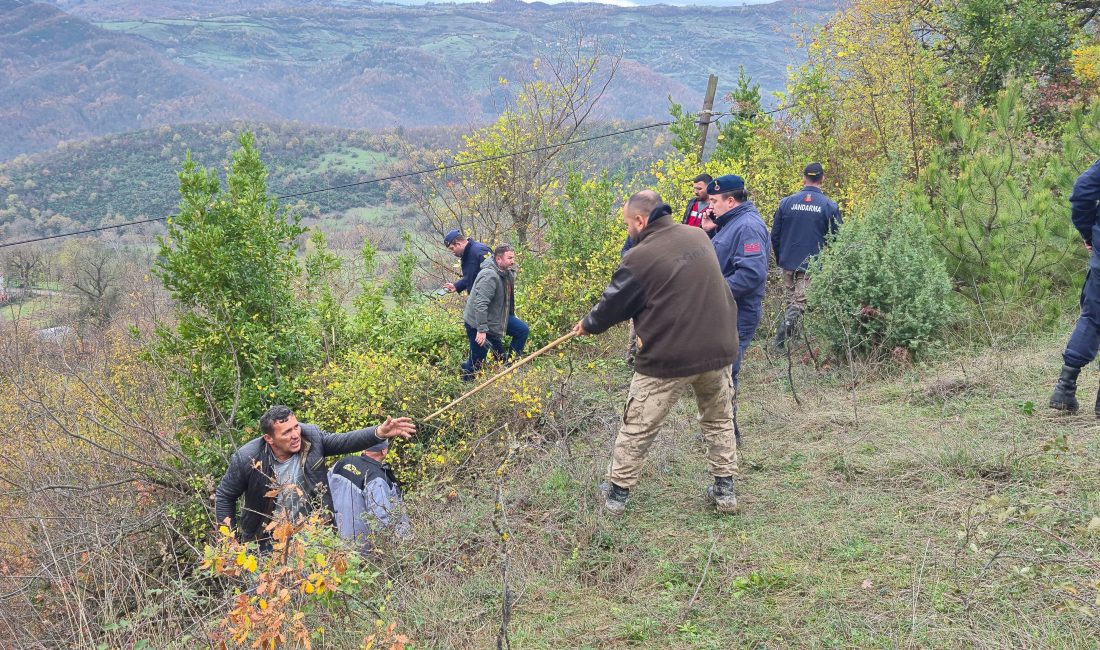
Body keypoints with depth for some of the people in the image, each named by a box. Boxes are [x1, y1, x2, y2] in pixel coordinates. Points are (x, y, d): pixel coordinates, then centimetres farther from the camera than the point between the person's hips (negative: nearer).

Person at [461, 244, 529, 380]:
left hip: (497, 317, 9)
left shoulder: (508, 272, 3)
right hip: (477, 323, -9)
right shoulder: (489, 276, -29)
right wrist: (481, 330, -34)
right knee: (477, 360, -3)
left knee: (522, 330, 2)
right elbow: (480, 304, -33)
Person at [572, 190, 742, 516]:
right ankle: (724, 490, 27)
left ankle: (618, 493, 22)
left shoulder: (640, 258, -14)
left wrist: (588, 325, 17)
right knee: (718, 420, 24)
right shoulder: (699, 236, 5)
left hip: (668, 359, -5)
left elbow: (613, 304, -2)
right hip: (719, 350, 5)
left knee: (637, 428, 11)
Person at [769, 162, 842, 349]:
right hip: (812, 264, -3)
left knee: (790, 300, 17)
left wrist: (780, 259, 17)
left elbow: (774, 235, 5)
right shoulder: (829, 206, -5)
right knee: (799, 303, -3)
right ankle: (786, 324, -23)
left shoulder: (787, 202, 0)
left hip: (788, 262, 3)